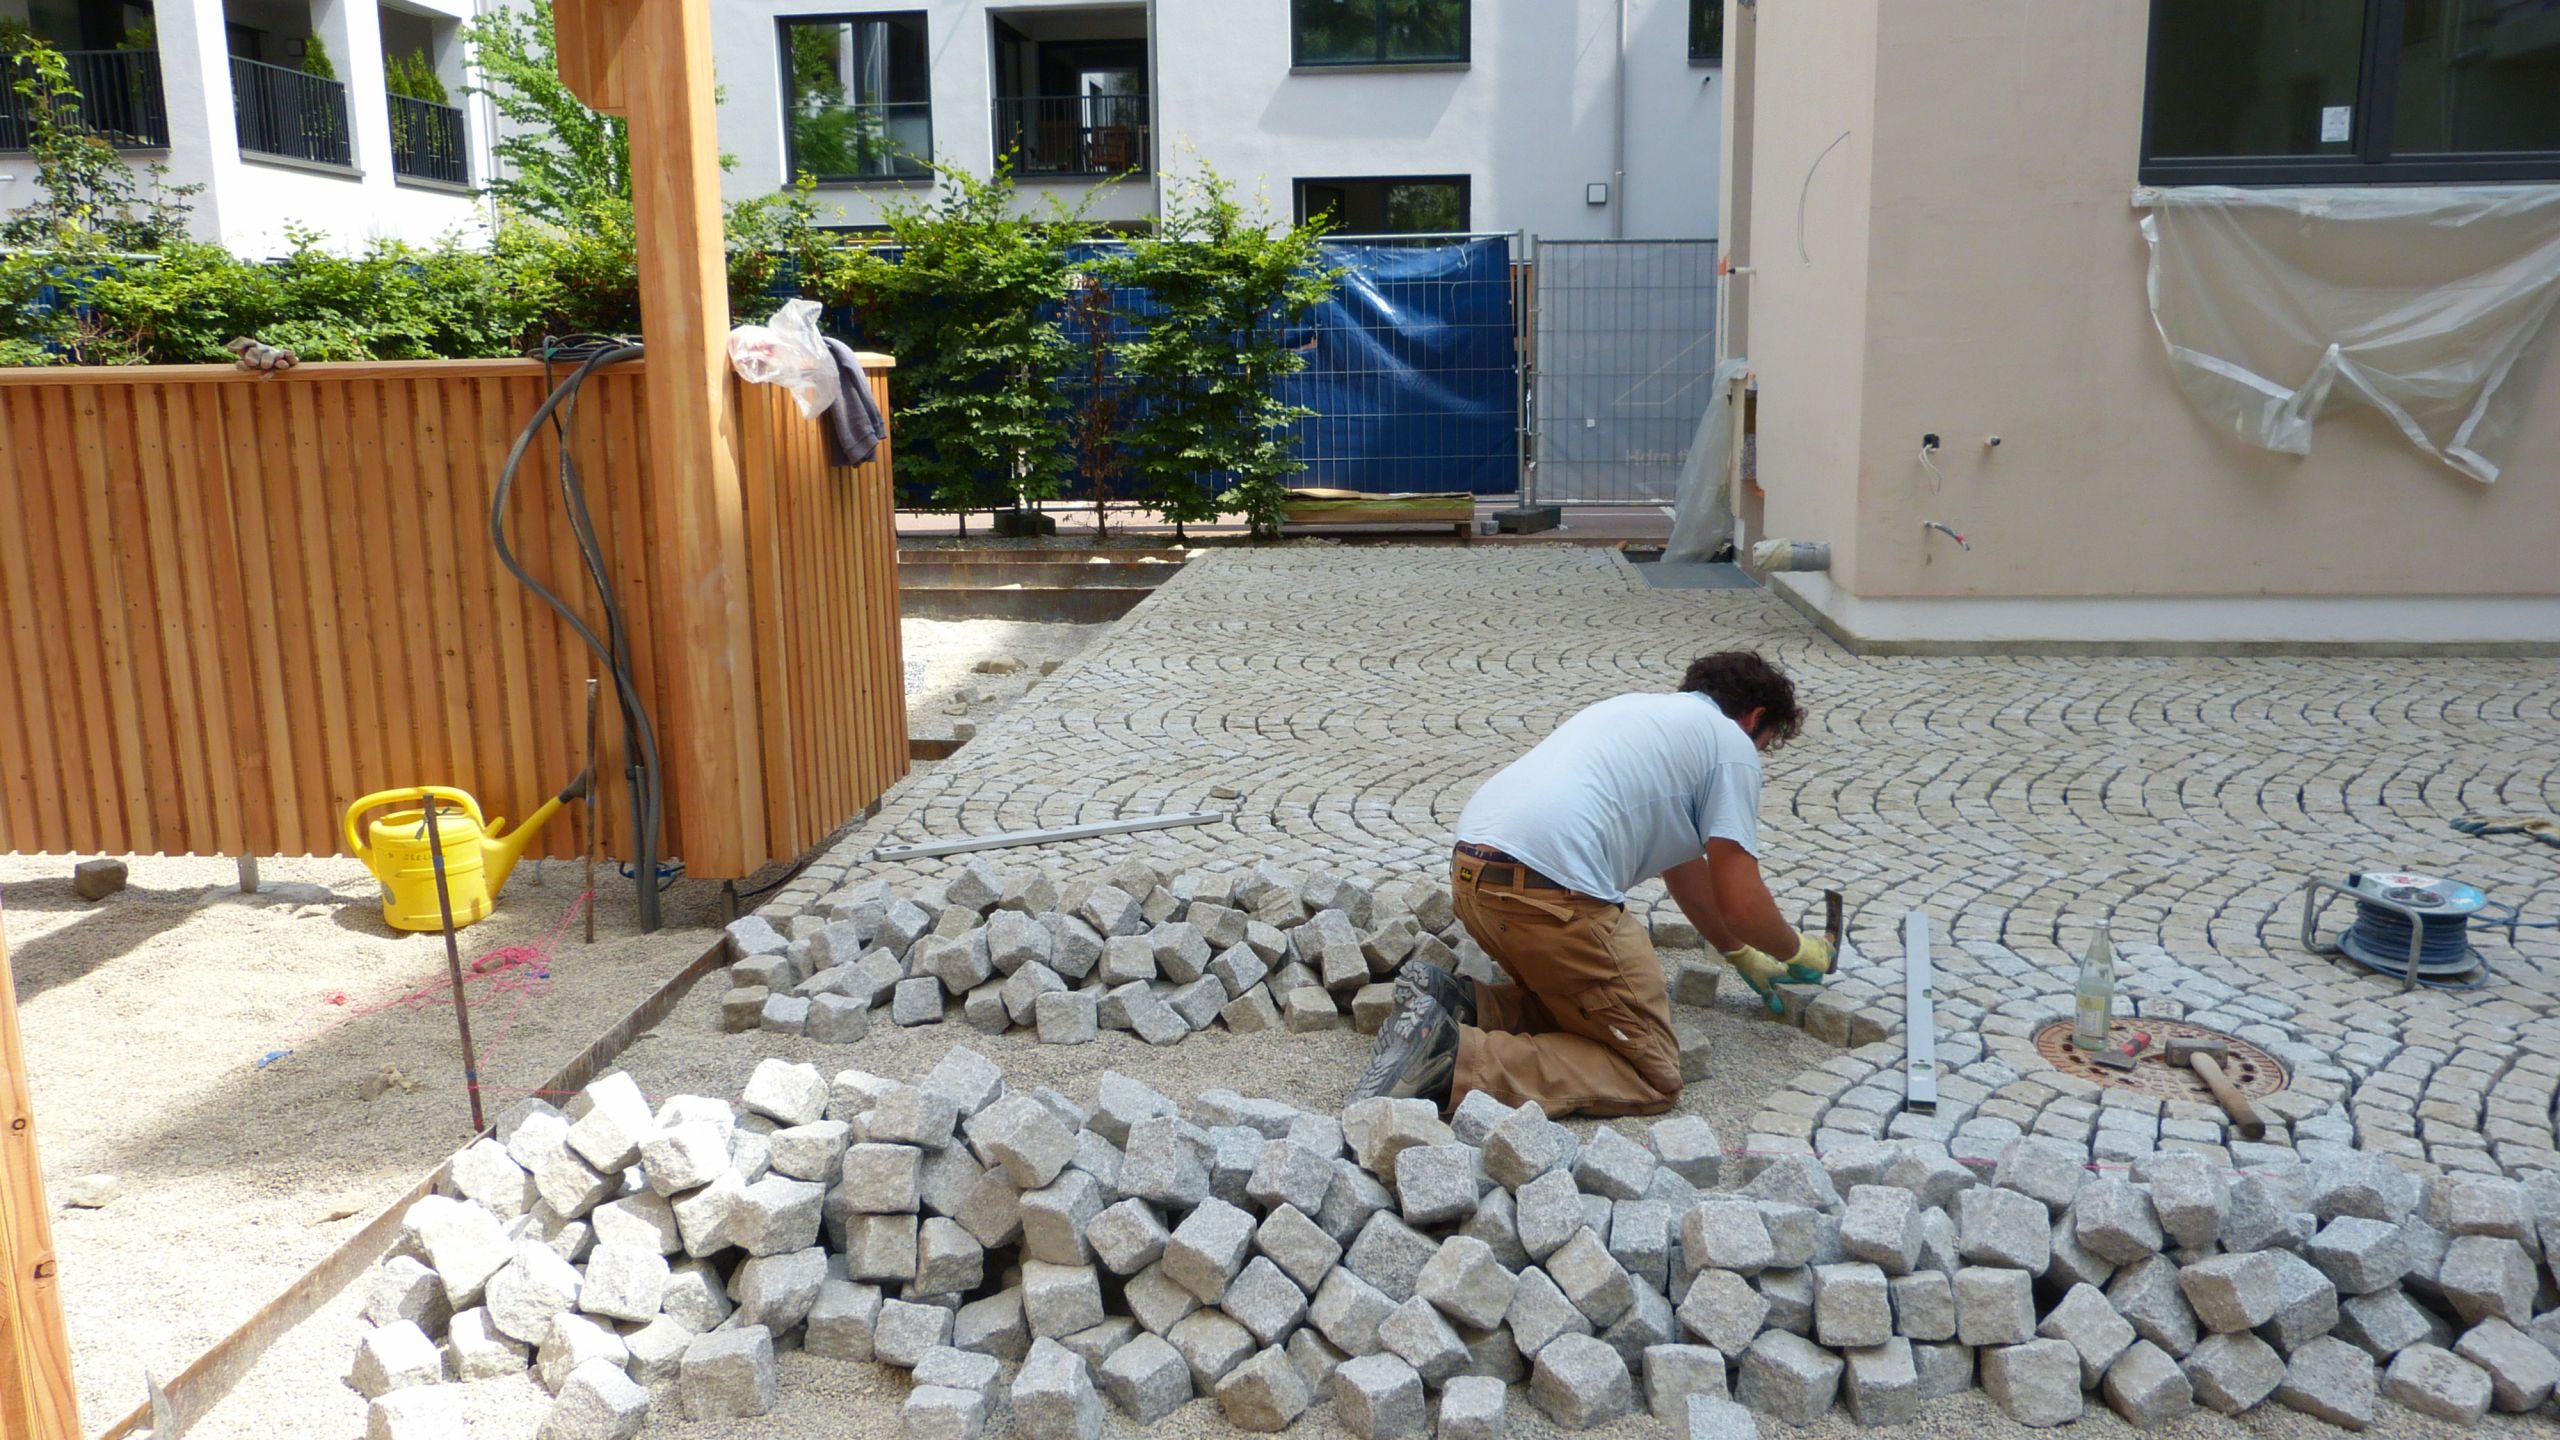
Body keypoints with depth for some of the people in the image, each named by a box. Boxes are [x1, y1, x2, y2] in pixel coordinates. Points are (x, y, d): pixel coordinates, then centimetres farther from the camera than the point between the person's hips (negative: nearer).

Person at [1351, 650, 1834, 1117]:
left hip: (1472, 869, 9)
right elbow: (1739, 903, 3)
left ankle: (1452, 1002, 3)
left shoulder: (1645, 709, 32)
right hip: (1548, 891, -9)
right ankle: (1453, 1058, -17)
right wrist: (1797, 950, 24)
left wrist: (1742, 956, 50)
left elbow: (1683, 864, 42)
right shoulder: (1731, 743, 7)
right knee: (1653, 1075, 0)